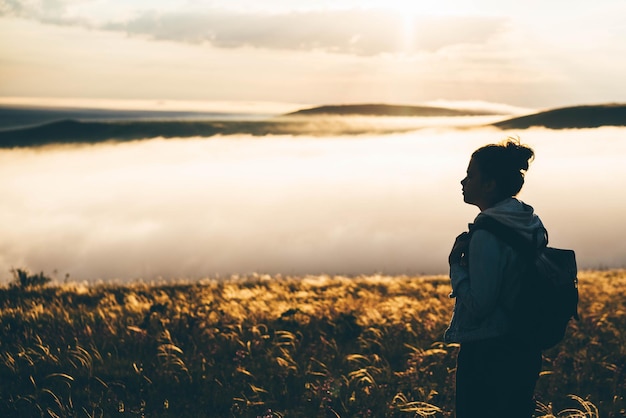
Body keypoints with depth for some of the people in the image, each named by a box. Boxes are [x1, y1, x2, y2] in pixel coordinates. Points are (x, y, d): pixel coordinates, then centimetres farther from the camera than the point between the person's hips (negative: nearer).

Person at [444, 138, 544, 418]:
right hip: (525, 351, 9)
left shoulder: (487, 234, -20)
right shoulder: (532, 225, 6)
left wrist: (456, 264, -9)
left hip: (488, 355, -9)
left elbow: (478, 305, -21)